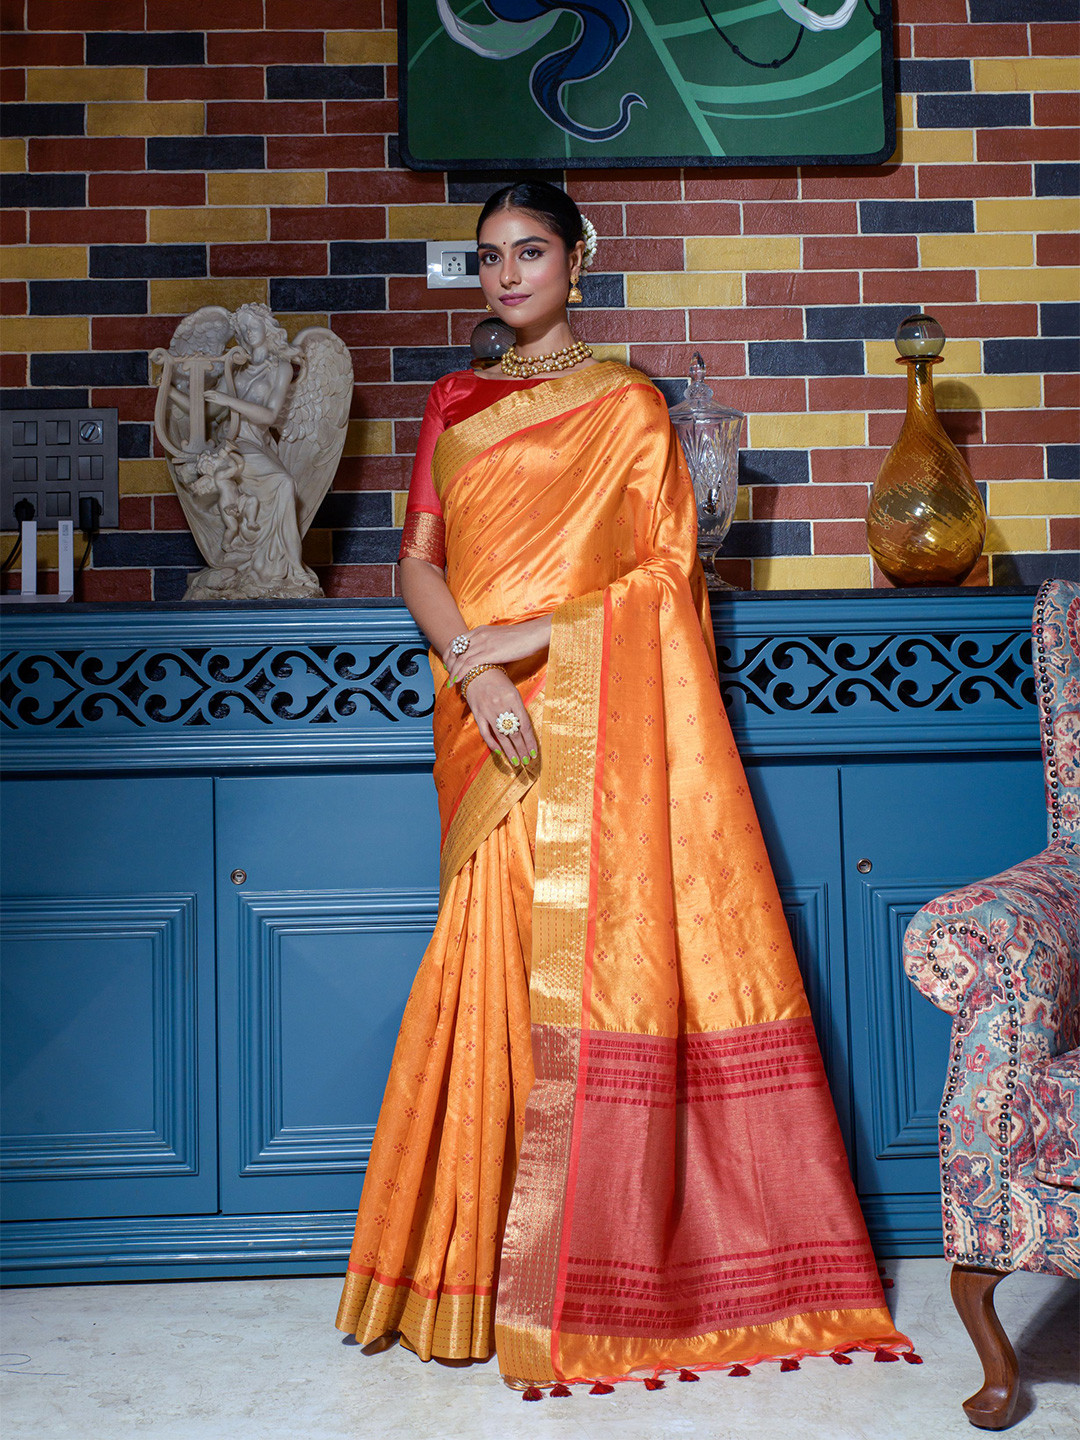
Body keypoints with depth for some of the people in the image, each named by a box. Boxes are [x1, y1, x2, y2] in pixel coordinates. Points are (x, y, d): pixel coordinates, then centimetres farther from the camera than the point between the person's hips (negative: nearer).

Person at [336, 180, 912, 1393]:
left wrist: (531, 635, -13)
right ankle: (490, 1267, 10)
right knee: (499, 969, 0)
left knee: (595, 961, -7)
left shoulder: (628, 405, 6)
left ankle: (588, 1279, 3)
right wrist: (473, 668, -10)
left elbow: (667, 575, -2)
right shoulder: (451, 407, 17)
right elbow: (418, 562, 8)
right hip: (488, 724, 3)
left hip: (596, 719, -3)